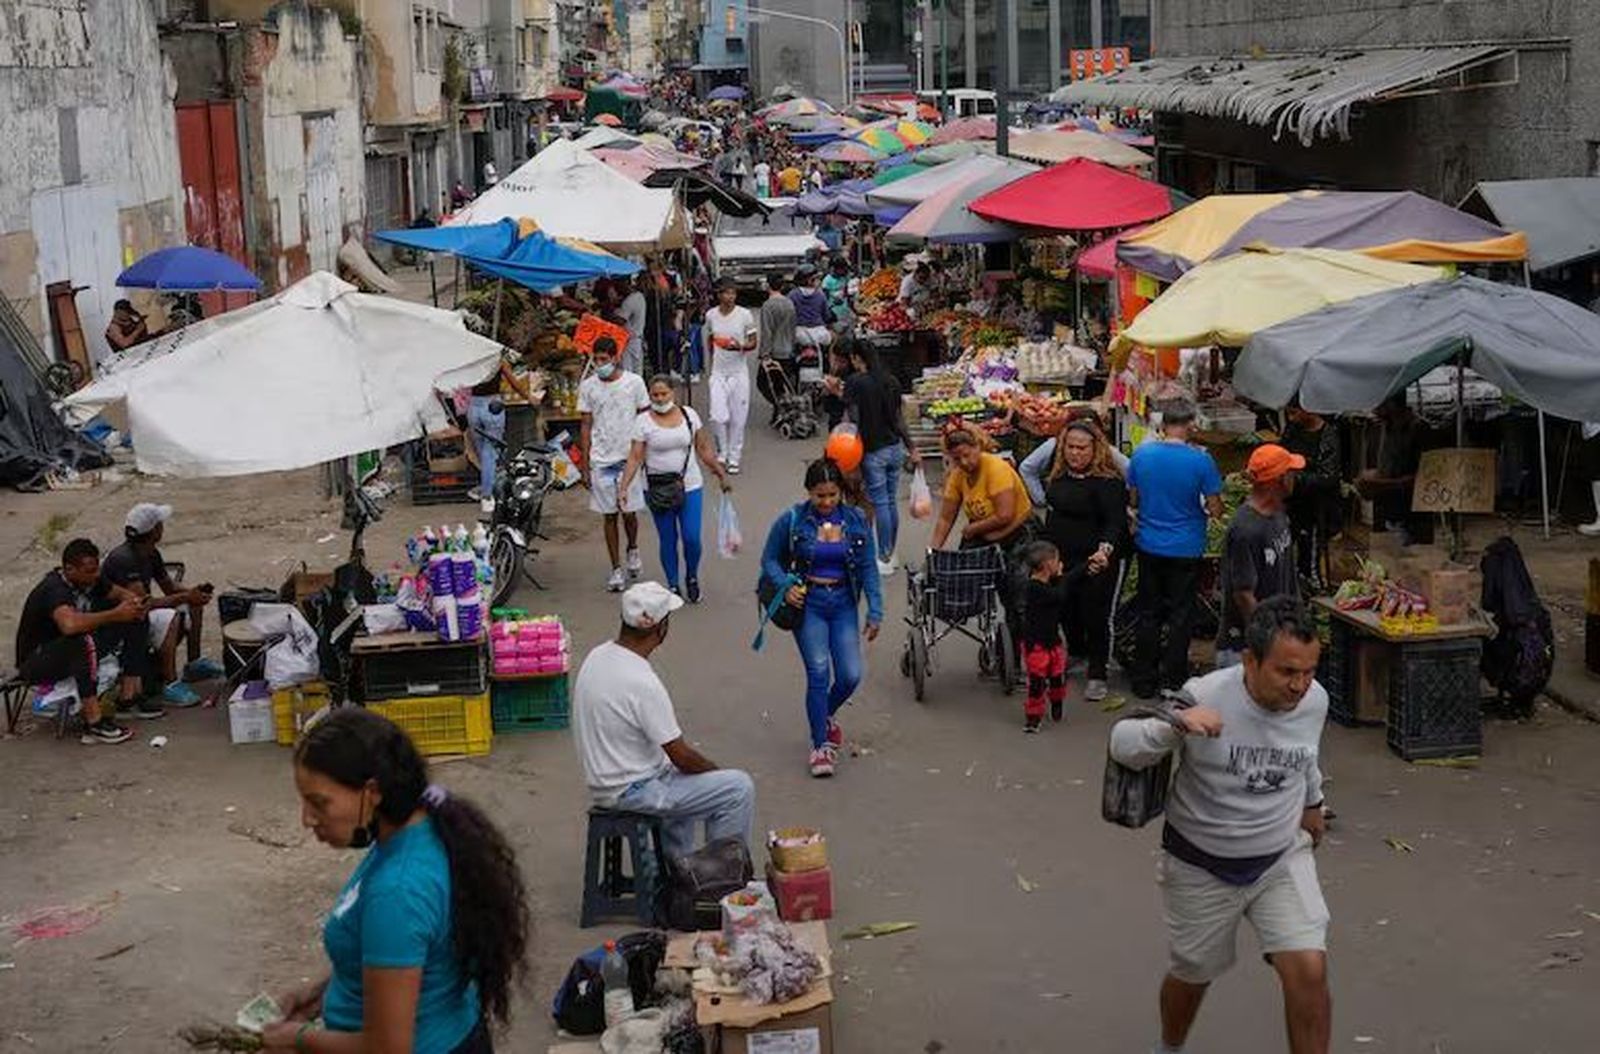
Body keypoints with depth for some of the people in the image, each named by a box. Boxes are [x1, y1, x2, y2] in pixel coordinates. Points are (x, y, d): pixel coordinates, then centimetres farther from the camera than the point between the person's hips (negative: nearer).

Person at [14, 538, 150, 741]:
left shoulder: (89, 580, -4)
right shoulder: (54, 589, -28)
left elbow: (123, 594, 11)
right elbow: (69, 624, -49)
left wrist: (135, 604, -14)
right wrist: (115, 614, -38)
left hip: (73, 653, 9)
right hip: (35, 663, -9)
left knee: (133, 622, 1)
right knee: (83, 642, -40)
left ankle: (129, 695, 0)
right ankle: (94, 723, -38)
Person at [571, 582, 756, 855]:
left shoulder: (597, 656, -1)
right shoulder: (643, 684, -28)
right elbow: (682, 757, -20)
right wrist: (720, 772, 0)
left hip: (603, 779, 9)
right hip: (630, 790, -9)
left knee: (686, 773, 33)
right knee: (739, 788, -8)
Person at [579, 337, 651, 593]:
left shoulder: (634, 382, -3)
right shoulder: (587, 386, 1)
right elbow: (586, 426, 5)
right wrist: (585, 466, 2)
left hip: (629, 457, -1)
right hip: (601, 461, 1)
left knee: (628, 512, 3)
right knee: (609, 516, 5)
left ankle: (633, 549, 33)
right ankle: (616, 569, 12)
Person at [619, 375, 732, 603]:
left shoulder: (689, 415, 2)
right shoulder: (643, 421, -5)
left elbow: (704, 449, 10)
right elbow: (635, 457, -8)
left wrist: (721, 474, 12)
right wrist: (623, 487, -17)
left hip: (690, 487, 1)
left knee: (691, 538, -3)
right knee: (668, 540, 7)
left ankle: (692, 578, 23)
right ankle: (672, 585, 22)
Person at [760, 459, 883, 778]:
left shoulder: (856, 521, -1)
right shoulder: (791, 521, -7)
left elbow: (868, 567, 3)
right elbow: (770, 559, 4)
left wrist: (875, 611, -2)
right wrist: (785, 586, -14)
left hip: (843, 603, 2)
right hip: (808, 603, -2)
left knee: (850, 675, -3)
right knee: (819, 671, -13)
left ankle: (824, 717, 29)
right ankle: (821, 744, -1)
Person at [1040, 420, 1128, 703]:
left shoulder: (1108, 482, -16)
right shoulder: (1059, 476, 8)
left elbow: (1115, 522, -24)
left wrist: (1105, 549, -41)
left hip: (1097, 563, -7)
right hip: (1062, 560, 7)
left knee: (1095, 617, -2)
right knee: (1067, 613, 15)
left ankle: (1097, 675, 11)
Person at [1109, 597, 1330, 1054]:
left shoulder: (1315, 699, -12)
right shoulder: (1205, 698, -26)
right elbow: (1122, 745, -22)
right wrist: (1174, 725, -42)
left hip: (1282, 858, 2)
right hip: (1201, 867, -2)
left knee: (1309, 972, -15)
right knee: (1193, 974, 18)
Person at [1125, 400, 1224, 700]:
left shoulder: (1141, 455, -6)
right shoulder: (1200, 460, -15)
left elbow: (1133, 501, 4)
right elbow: (1215, 509, -11)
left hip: (1149, 547, 3)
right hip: (1186, 549, -3)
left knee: (1149, 613, 13)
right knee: (1180, 615, 9)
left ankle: (1144, 680, 19)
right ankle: (1172, 681, 14)